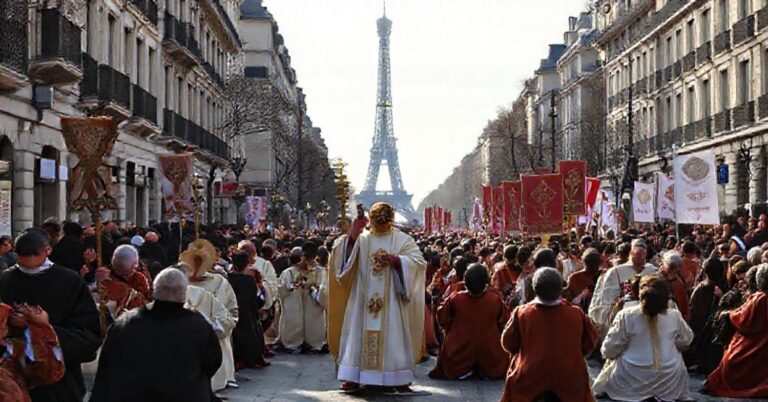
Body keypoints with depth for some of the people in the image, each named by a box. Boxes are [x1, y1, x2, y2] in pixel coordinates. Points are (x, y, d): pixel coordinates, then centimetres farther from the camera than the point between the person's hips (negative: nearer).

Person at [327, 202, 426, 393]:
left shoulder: (403, 240, 3)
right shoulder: (361, 239, 6)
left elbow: (419, 261, -5)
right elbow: (341, 253, -7)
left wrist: (397, 260, -20)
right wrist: (352, 235, -24)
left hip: (392, 302, -1)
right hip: (363, 300, 1)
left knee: (393, 336, -1)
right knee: (359, 335, 1)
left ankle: (398, 379, 3)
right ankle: (354, 376, 5)